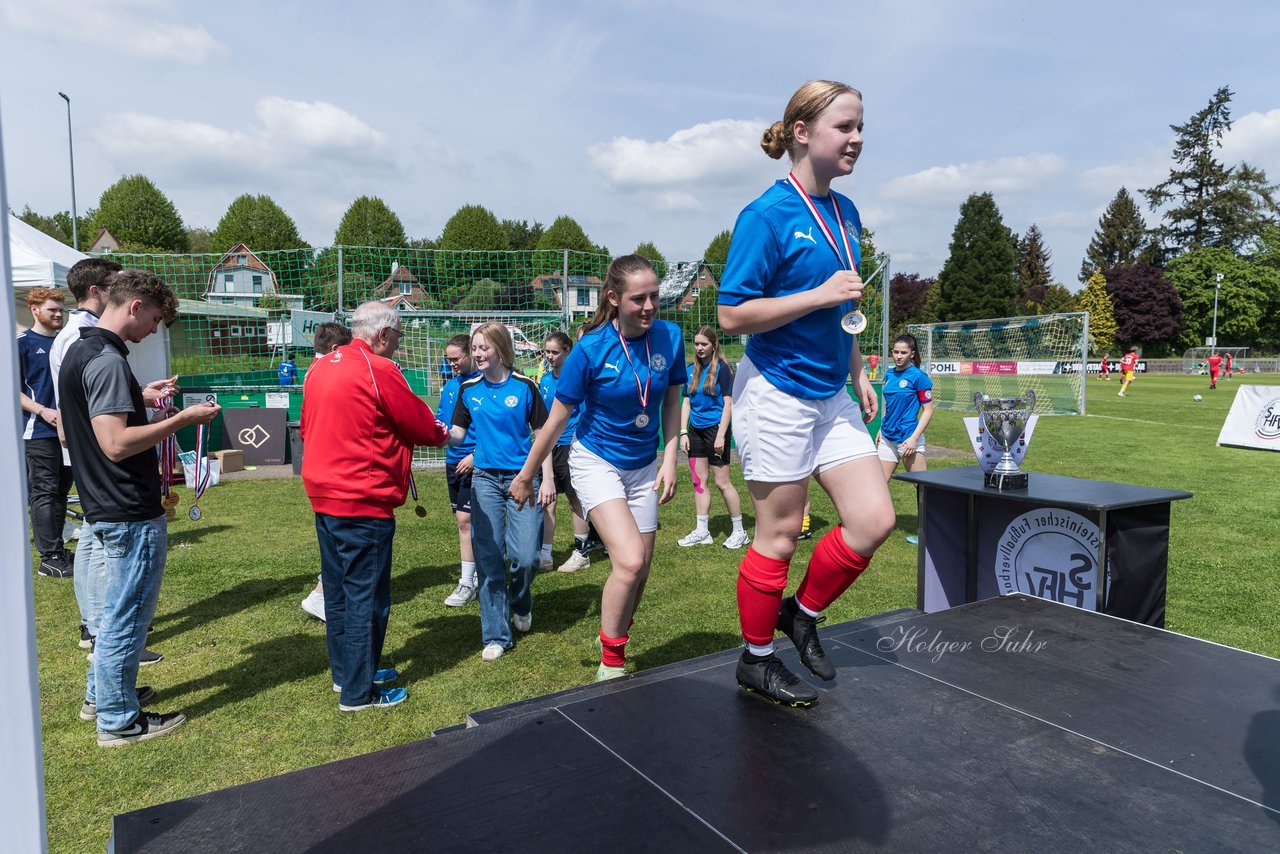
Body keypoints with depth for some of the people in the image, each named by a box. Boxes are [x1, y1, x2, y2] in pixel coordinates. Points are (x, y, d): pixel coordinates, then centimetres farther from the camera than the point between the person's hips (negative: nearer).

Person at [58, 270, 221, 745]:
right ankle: (119, 720, 15)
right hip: (131, 513, -11)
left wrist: (139, 397, 15)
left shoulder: (78, 352, 11)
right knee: (126, 613, 2)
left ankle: (101, 694, 38)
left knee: (118, 606, 24)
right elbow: (116, 443, -28)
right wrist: (183, 418, -21)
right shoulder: (107, 361, -21)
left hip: (103, 505, 11)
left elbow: (73, 427, 20)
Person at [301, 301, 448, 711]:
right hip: (364, 502, -9)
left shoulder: (320, 368, 10)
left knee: (338, 590, 17)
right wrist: (441, 432, 13)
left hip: (324, 495, 9)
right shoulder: (379, 370, -14)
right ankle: (359, 692, 9)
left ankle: (345, 673, 30)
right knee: (367, 595, 1)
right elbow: (424, 428, -8)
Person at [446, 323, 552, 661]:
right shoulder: (469, 390, 4)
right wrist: (444, 432, -17)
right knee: (488, 558, 2)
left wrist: (547, 479, -5)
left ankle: (520, 603, 29)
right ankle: (496, 635, 13)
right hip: (485, 479, 3)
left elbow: (542, 433, 0)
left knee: (525, 556, -6)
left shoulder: (524, 386, -4)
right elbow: (458, 435, 7)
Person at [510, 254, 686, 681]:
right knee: (629, 561, -19)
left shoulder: (669, 337, -10)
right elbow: (556, 421, -10)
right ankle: (610, 663, 2)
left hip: (643, 466, 4)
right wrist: (526, 476, -2)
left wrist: (669, 459, -4)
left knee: (640, 571, 7)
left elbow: (671, 402, 5)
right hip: (596, 461, -4)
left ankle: (614, 636, 35)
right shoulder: (591, 349, -20)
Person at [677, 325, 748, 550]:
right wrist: (683, 432, 5)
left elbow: (728, 403, -11)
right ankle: (701, 531, 16)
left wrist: (721, 435, -16)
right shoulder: (692, 370, 8)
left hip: (715, 429, -6)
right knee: (700, 480, 9)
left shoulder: (722, 368, -8)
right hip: (695, 430, 6)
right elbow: (686, 402, 12)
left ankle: (739, 532, 8)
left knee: (722, 482, -4)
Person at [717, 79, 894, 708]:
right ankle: (756, 661, 23)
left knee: (874, 520, 2)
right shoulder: (768, 215, -14)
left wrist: (857, 373, 18)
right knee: (780, 535, 3)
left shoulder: (845, 213, 11)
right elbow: (733, 316, -17)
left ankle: (803, 615, 25)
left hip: (830, 395, 8)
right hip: (776, 393, -7)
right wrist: (819, 295, -21)